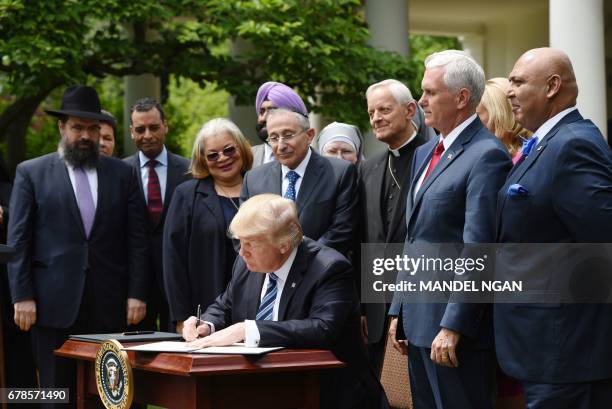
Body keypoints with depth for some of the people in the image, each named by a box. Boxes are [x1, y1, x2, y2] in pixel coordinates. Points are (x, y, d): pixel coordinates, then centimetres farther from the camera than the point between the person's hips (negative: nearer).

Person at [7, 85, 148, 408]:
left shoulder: (122, 174, 10)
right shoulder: (31, 173, 5)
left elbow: (136, 238, 8)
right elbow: (18, 240, 1)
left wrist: (136, 293, 0)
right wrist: (22, 297, -6)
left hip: (110, 305, 2)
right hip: (54, 303, -1)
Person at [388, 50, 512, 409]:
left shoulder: (486, 155, -13)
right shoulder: (425, 154, 16)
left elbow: (477, 249, -19)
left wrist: (453, 327, -21)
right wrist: (399, 311, 17)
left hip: (456, 327, -9)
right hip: (419, 320, 9)